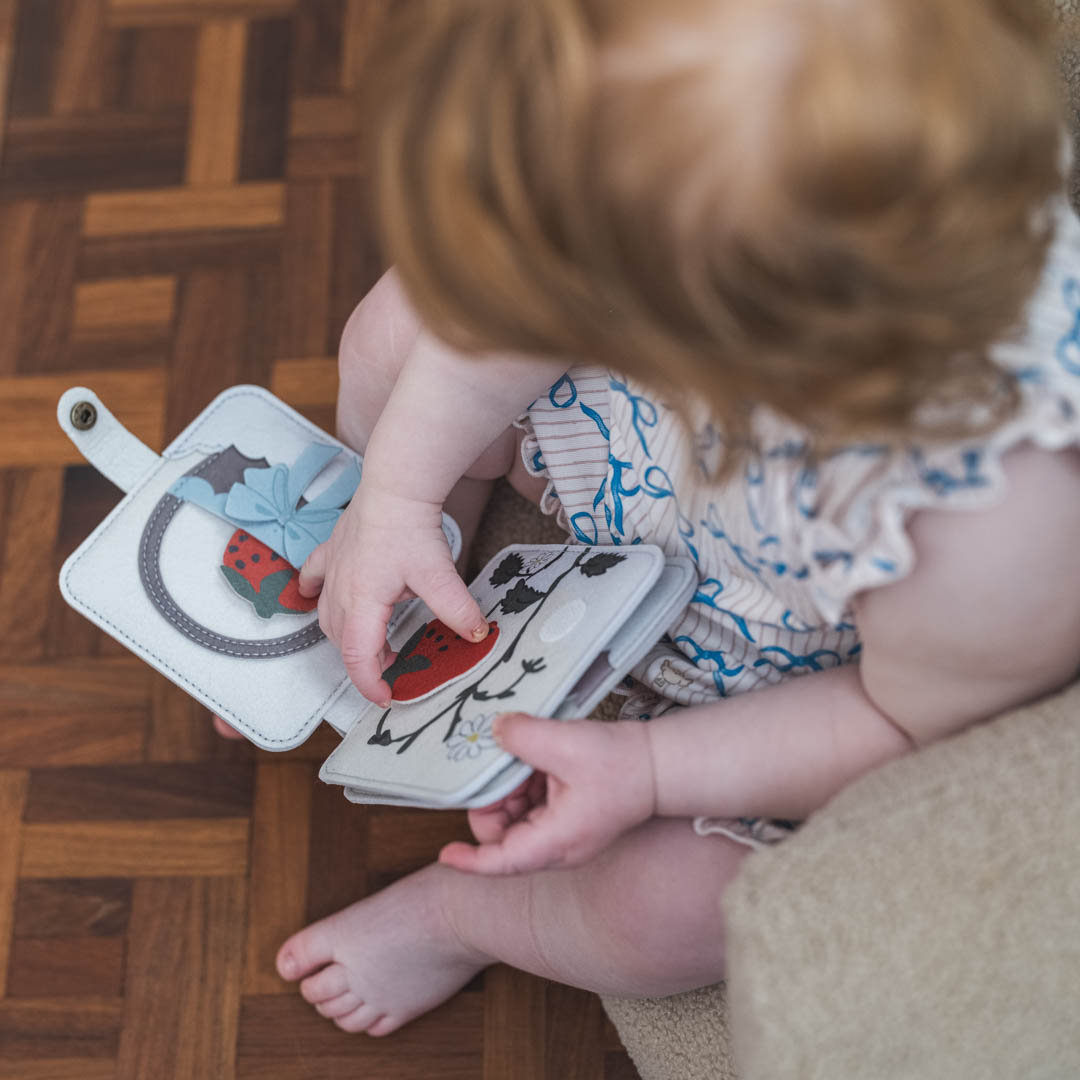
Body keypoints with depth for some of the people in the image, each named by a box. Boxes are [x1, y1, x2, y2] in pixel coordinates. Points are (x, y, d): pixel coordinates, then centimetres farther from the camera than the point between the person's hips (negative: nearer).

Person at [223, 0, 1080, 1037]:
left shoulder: (995, 529, -48)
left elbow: (912, 719, -24)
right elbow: (532, 294, -15)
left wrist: (646, 769, -25)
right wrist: (397, 495, -12)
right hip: (658, 449, 5)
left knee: (666, 908, -16)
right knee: (403, 327, 0)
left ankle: (458, 911, 24)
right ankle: (372, 620, 33)